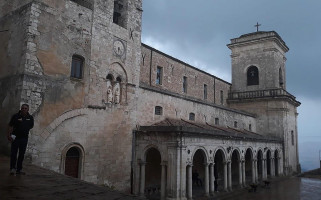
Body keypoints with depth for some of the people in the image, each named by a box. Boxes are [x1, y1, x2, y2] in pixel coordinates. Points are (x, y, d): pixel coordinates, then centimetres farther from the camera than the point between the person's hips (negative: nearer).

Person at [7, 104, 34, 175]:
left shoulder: (30, 118, 4)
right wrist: (9, 135, -13)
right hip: (15, 137, -3)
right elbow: (10, 126, -5)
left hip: (24, 138, 3)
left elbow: (31, 126, 18)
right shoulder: (15, 116, -5)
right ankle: (12, 168, 8)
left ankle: (19, 169, 17)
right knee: (13, 153, -3)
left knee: (22, 154, 8)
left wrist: (26, 130, 4)